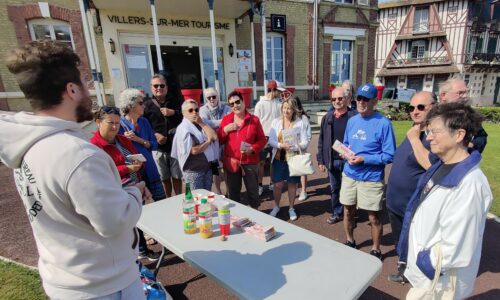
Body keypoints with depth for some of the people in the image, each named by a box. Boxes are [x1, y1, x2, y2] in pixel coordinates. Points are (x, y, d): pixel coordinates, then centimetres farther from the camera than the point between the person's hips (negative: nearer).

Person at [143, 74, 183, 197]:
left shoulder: (174, 102, 10)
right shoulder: (147, 105, 2)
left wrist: (173, 113, -7)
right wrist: (154, 135, -16)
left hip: (175, 145, 1)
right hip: (158, 147, -1)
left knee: (177, 176, 10)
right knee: (164, 178, 11)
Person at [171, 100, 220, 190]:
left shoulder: (201, 124, 9)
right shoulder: (183, 128, -12)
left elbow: (214, 137, -5)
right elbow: (194, 150, -18)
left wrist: (201, 123, -8)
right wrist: (208, 141, -5)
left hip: (208, 167, 6)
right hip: (193, 171, -6)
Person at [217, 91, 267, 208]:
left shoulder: (254, 120, -3)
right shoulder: (226, 119, 3)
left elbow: (262, 140, 0)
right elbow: (219, 140, 6)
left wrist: (253, 149, -17)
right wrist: (225, 130, -11)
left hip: (250, 163, -1)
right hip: (231, 162, 2)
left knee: (253, 191, 13)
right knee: (233, 192, 15)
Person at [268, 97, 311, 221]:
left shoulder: (300, 123, -5)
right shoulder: (276, 122, 0)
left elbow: (305, 142, -7)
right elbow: (271, 140, -4)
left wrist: (295, 147, -26)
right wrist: (281, 145, -22)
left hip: (294, 158, -1)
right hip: (279, 158, 1)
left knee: (292, 183, 11)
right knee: (278, 184, 5)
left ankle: (291, 208, 30)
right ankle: (276, 206, 30)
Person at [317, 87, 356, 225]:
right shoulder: (327, 118, 5)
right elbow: (321, 140, 7)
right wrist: (320, 160, 4)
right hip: (332, 160, 4)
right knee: (334, 188, 15)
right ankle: (337, 213, 32)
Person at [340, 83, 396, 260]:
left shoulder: (383, 123, -14)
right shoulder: (352, 121, 5)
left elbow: (389, 156, -14)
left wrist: (364, 159, -22)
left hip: (371, 178, -5)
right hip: (349, 175, 5)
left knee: (373, 218, 9)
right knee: (348, 212, 17)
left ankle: (376, 250, 31)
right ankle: (350, 242, 40)